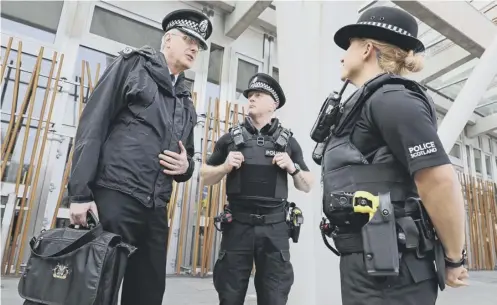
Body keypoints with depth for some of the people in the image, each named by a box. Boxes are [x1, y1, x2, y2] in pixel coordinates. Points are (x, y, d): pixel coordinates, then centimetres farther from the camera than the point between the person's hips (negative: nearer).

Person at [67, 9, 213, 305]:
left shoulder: (186, 100, 19)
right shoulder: (133, 64, 4)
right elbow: (93, 126, -5)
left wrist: (186, 166, 1)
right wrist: (80, 193, -12)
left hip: (156, 209, 6)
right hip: (114, 197, -5)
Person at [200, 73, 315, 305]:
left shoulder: (288, 141, 8)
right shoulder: (231, 138, 7)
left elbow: (307, 187, 11)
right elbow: (205, 177, 12)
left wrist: (293, 167, -8)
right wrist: (225, 167, -7)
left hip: (274, 228, 0)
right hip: (237, 225, 0)